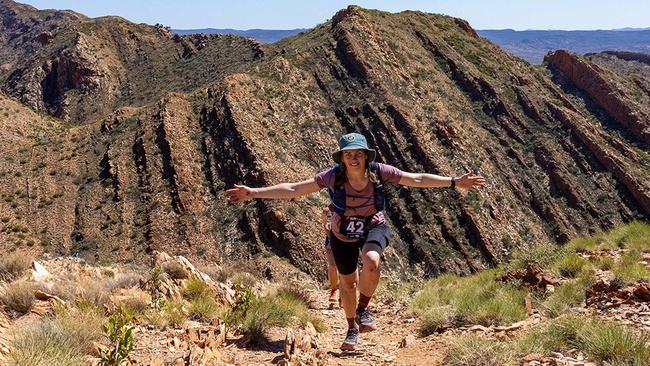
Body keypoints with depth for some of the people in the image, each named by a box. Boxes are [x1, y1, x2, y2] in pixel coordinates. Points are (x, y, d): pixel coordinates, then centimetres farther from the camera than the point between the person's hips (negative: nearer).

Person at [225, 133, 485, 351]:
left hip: (373, 227, -1)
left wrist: (455, 182, -21)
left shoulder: (379, 172, -23)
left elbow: (418, 179, -18)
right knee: (347, 282, 11)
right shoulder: (333, 176, -25)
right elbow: (293, 189, -24)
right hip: (343, 235, 1)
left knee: (371, 262, -32)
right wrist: (253, 193, -29)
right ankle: (352, 328, 39)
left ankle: (363, 310, -5)